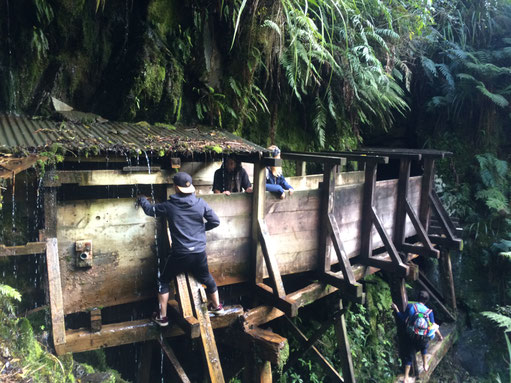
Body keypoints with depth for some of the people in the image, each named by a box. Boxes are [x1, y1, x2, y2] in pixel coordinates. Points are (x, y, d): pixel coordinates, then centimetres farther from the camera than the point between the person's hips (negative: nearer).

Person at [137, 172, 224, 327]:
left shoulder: (169, 206, -9)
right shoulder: (200, 203, -5)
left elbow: (150, 210, 9)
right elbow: (215, 221, 0)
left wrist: (142, 199, 30)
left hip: (179, 254, -2)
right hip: (199, 253, 3)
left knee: (163, 281, 19)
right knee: (207, 278, 26)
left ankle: (162, 317, 23)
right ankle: (217, 307, 43)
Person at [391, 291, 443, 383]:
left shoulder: (410, 306, -11)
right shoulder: (429, 312, -7)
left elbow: (403, 320, -8)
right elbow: (433, 327, -2)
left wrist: (396, 310, 1)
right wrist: (440, 336, 15)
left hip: (411, 337, -1)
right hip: (424, 338, 1)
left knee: (408, 355, 13)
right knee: (424, 347, 36)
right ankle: (425, 364, 47)